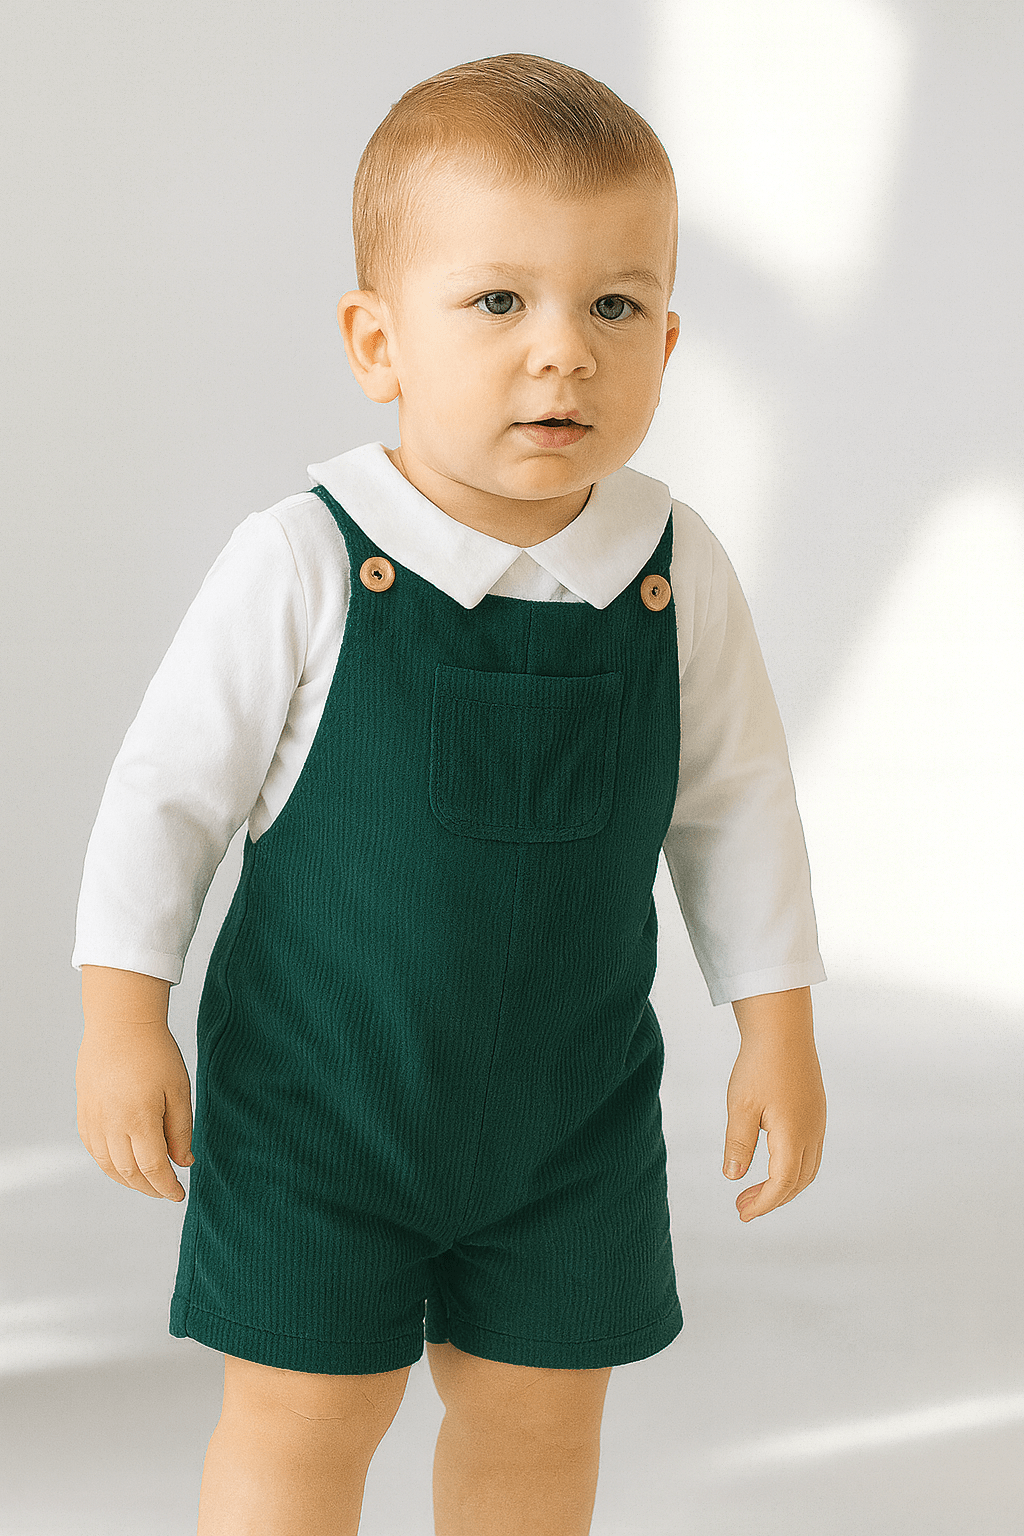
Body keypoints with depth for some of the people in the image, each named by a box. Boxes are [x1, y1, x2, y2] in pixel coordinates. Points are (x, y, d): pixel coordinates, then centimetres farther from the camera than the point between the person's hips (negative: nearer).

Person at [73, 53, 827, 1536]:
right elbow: (170, 785, -10)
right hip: (315, 1093, -3)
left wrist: (779, 1025, 5)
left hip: (572, 1107, 3)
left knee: (538, 1414, 15)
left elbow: (736, 804, 3)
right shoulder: (304, 570, -20)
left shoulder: (677, 575, -10)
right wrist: (122, 1017, -11)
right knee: (300, 1417, 6)